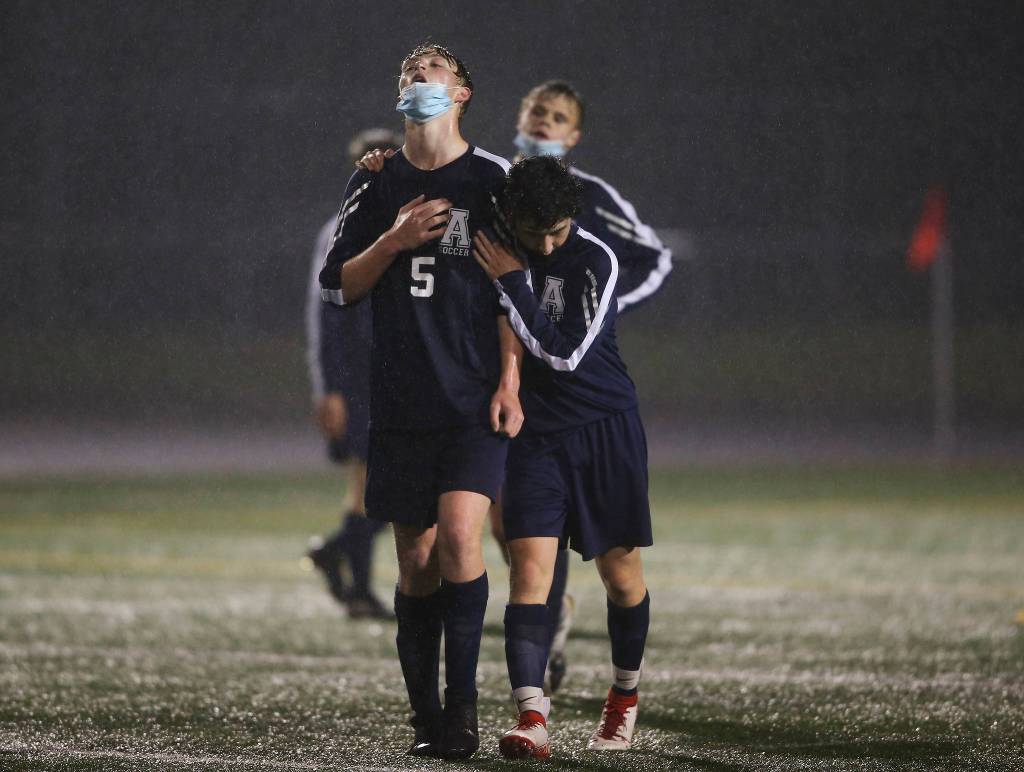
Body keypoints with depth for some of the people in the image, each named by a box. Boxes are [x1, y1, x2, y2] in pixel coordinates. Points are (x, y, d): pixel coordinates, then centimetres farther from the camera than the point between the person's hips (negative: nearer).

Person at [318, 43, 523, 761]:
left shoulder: (493, 179, 4)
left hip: (476, 403, -3)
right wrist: (394, 241, -8)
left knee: (459, 537, -18)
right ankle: (426, 716, 11)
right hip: (401, 405, 3)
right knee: (416, 561, 4)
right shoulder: (376, 183, 11)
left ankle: (462, 706, -12)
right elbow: (339, 286, 9)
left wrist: (509, 381, -6)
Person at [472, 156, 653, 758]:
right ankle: (531, 720, -21)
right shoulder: (497, 245, -1)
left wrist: (512, 283, -20)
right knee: (530, 568, -13)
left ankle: (625, 696, 31)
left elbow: (565, 353, -20)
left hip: (606, 429, -2)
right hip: (536, 431, 2)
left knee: (621, 574, 6)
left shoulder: (596, 261, -14)